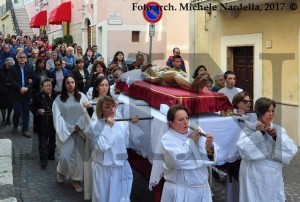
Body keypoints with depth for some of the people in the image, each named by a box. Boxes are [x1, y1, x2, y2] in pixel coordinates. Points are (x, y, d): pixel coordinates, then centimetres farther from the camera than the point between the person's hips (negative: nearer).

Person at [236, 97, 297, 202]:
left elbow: (292, 150, -6)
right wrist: (259, 133, -17)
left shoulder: (279, 130, 4)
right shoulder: (249, 129, -4)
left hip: (273, 177, 3)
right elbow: (242, 147, -20)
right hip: (254, 177, -3)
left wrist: (276, 137, -17)